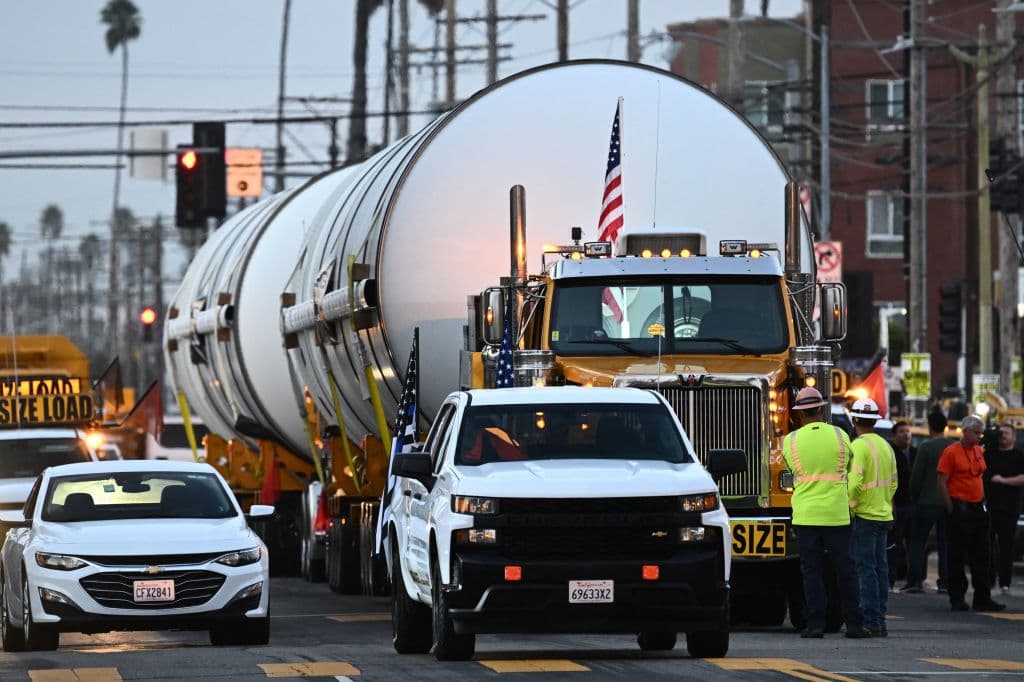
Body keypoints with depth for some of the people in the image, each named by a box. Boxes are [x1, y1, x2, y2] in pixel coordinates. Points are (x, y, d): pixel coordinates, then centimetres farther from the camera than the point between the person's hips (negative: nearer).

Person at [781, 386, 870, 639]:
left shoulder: (790, 440, -2)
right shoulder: (840, 436, 0)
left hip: (805, 515, -1)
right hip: (836, 514, 1)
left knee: (812, 571, 3)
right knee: (846, 571, 7)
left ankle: (815, 624, -2)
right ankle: (854, 624, 9)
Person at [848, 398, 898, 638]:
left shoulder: (859, 446, -13)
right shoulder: (885, 445, 12)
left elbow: (855, 483, -21)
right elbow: (894, 482, 18)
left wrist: (849, 509, -10)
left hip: (865, 516, -8)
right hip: (884, 516, 8)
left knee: (865, 568, -7)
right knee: (880, 568, 10)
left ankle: (871, 622, -10)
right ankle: (880, 620, 12)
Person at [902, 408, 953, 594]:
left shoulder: (926, 447, -11)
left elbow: (916, 475, -10)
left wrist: (914, 497, 5)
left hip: (927, 501, -4)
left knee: (918, 542, 3)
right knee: (945, 543, 9)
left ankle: (915, 581, -2)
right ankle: (945, 582, 7)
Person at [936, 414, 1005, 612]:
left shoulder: (978, 451, 13)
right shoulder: (951, 452, -10)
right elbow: (942, 482, -12)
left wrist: (983, 502, 15)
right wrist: (951, 510, -13)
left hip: (978, 508, 7)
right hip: (959, 508, -7)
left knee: (981, 556, 7)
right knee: (958, 556, -1)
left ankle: (983, 598, 11)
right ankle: (957, 599, 5)